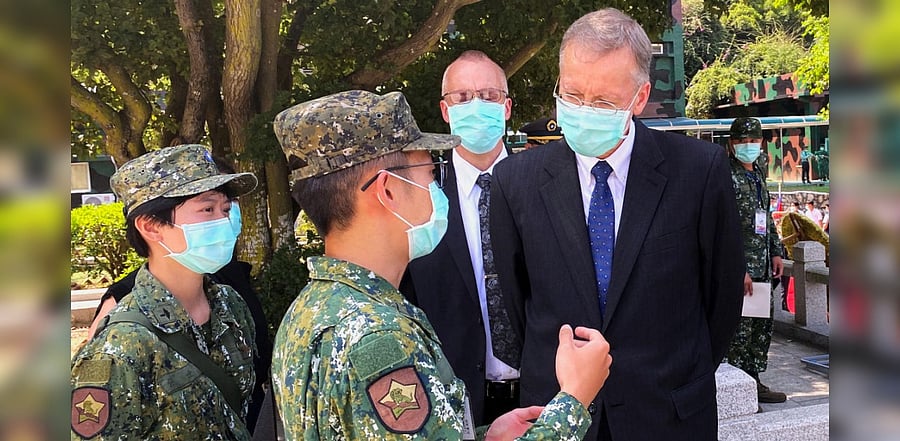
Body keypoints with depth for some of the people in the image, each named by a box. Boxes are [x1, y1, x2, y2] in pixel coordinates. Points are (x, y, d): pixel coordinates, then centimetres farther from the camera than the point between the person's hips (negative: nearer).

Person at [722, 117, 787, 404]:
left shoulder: (757, 175, 16)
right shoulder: (726, 177, -11)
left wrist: (776, 252, 16)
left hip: (762, 266, 9)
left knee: (763, 325, 13)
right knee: (741, 329, -5)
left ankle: (754, 384, 24)